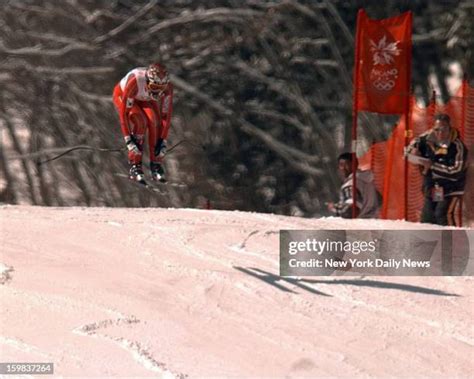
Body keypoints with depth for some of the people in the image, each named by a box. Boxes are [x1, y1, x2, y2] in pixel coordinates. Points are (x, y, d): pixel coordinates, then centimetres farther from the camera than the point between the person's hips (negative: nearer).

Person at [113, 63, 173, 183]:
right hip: (123, 95, -3)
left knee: (155, 122, -24)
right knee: (139, 122, -29)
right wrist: (128, 139, -37)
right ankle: (135, 166, -23)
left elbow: (166, 114, -21)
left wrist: (163, 140, -24)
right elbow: (123, 112, -36)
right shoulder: (135, 82, -43)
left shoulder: (167, 87, -31)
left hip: (145, 100, 3)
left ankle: (156, 165, -11)